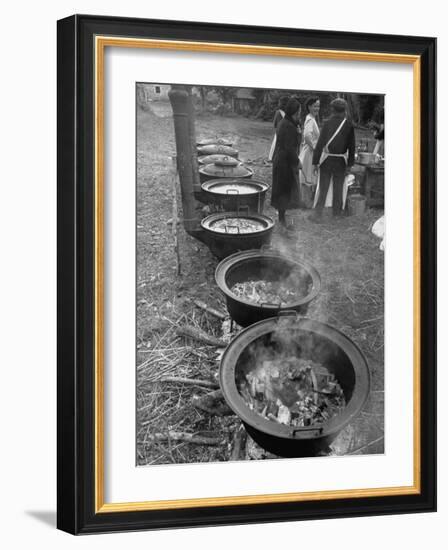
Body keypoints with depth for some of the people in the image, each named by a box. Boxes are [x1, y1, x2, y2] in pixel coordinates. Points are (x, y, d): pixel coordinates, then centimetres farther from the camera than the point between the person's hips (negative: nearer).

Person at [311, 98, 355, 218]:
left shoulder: (328, 123, -9)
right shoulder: (349, 125, -6)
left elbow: (320, 143, -8)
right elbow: (351, 146, -2)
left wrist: (315, 162, -3)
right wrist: (349, 164, 6)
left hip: (326, 160, -1)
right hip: (341, 162, 1)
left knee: (323, 188, 7)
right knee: (338, 189, 14)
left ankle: (318, 214, 7)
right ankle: (336, 213, 23)